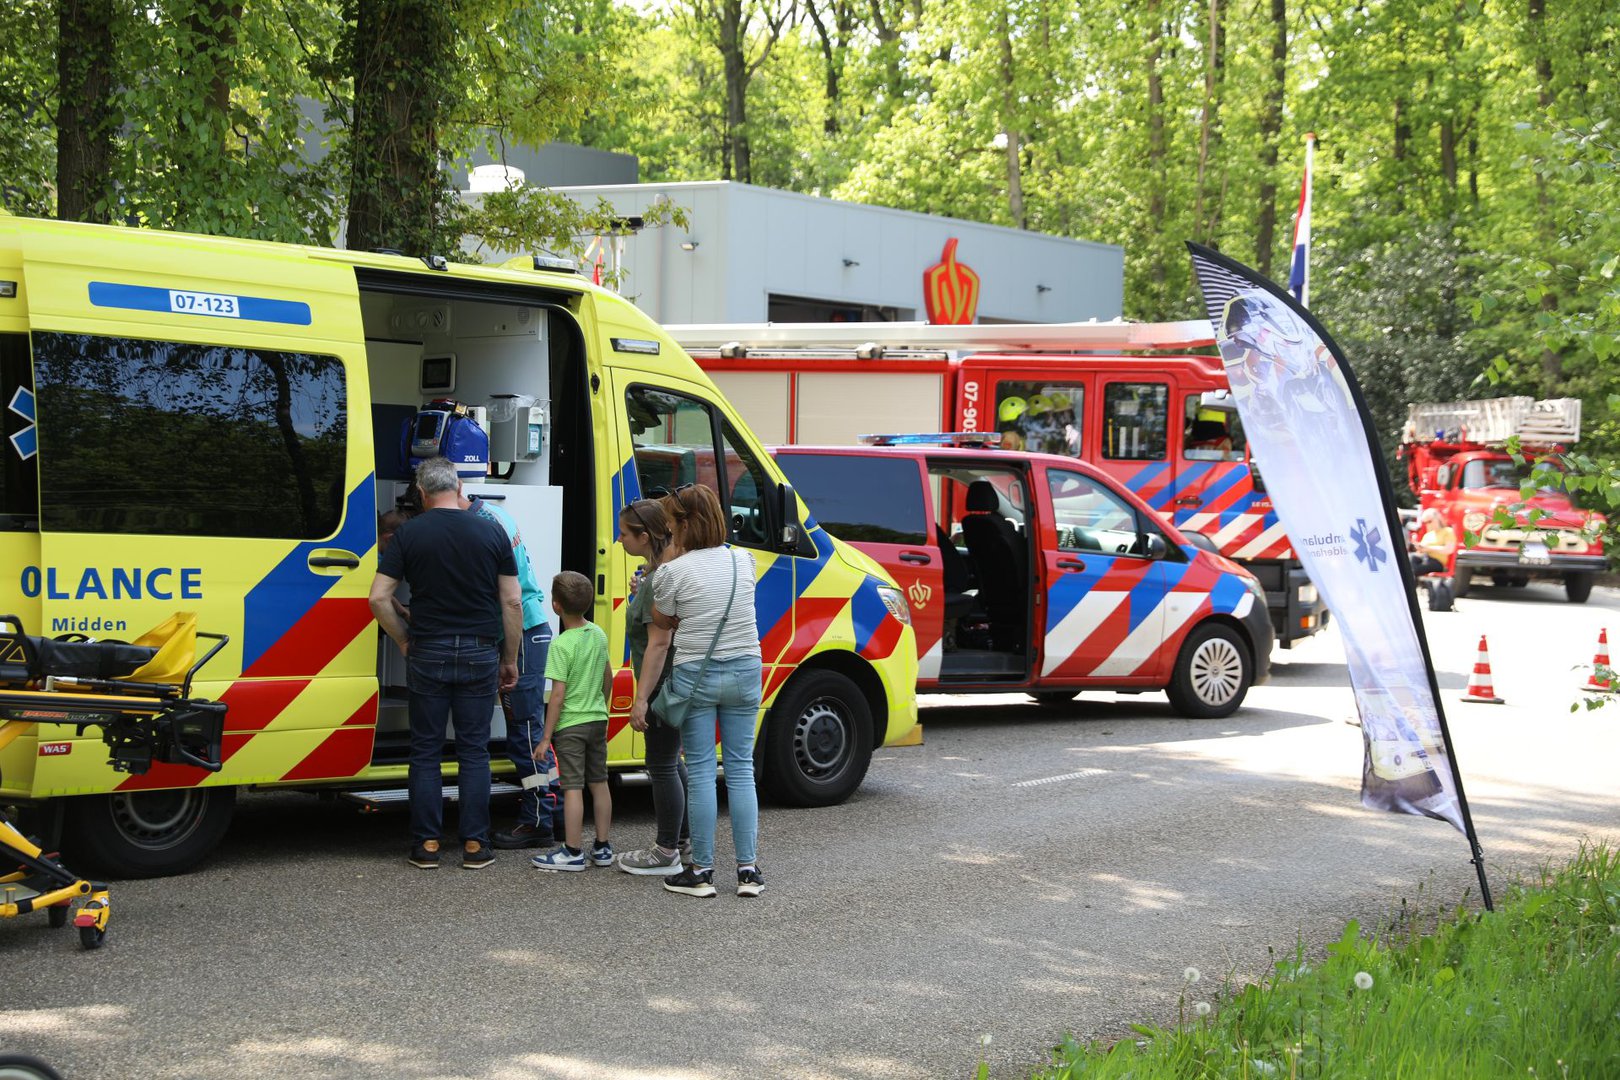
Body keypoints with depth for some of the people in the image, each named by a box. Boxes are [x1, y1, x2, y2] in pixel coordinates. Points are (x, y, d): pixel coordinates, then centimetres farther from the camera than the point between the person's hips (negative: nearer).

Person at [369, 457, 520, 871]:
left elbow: (379, 598, -6)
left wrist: (404, 642, 8)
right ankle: (475, 845, 6)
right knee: (474, 750, 6)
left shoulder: (409, 533, -2)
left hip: (427, 654, -1)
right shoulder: (491, 532, 0)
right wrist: (510, 660, 10)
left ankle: (426, 845, 7)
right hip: (480, 653, 1)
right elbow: (512, 602, 1)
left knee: (426, 751, 7)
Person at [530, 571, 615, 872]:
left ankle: (573, 852, 1)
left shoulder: (561, 645, -18)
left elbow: (558, 695, -19)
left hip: (571, 725, -7)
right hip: (597, 720, 7)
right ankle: (602, 847, 20)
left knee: (572, 788, -3)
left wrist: (546, 737, -14)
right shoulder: (599, 634, 3)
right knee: (599, 783, 13)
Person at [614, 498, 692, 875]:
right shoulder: (655, 571, 10)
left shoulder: (659, 578, -21)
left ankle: (666, 852, 6)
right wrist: (640, 595, 10)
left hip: (664, 686, -11)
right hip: (670, 686, 11)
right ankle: (684, 841, 28)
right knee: (670, 763, 19)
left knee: (662, 766, -2)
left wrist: (641, 700, -23)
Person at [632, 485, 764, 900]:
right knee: (740, 769, 9)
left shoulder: (672, 573, -11)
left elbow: (659, 640, -8)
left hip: (695, 676, -4)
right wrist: (653, 591, 28)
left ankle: (702, 871, 6)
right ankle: (748, 869, 8)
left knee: (700, 772, 3)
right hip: (743, 671, 4)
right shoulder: (743, 561, 3)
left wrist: (641, 696, -1)